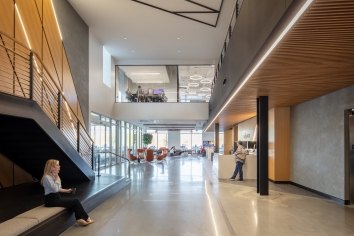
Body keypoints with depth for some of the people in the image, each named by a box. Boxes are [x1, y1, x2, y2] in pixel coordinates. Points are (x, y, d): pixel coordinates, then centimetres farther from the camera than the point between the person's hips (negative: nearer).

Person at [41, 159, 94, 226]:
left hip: (57, 197, 9)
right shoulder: (46, 177, -17)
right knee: (75, 201, -14)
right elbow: (55, 189, -26)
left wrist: (67, 190, 12)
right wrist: (56, 177, -20)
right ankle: (86, 218, 0)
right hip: (51, 200, -9)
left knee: (75, 201, -10)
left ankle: (79, 219, -6)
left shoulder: (53, 176, 11)